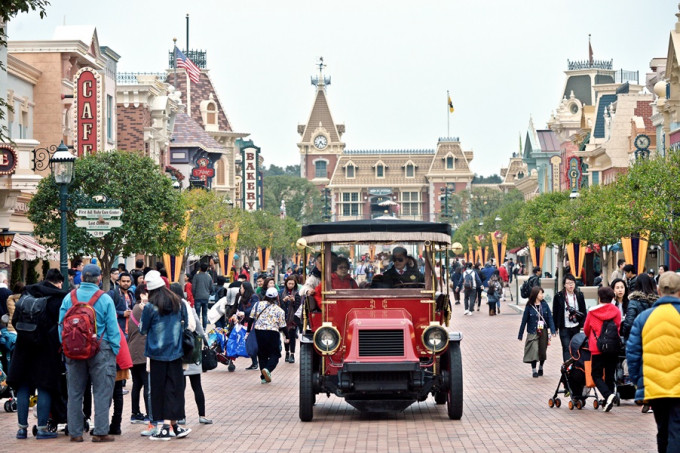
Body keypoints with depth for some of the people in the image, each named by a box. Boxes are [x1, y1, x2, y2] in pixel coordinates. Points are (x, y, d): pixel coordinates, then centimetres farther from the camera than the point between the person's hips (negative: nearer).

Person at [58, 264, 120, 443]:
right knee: (102, 391, 3)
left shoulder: (69, 298, 0)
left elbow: (61, 325, 3)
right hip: (100, 350, -3)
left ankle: (75, 432, 14)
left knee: (75, 392, 11)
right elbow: (112, 328, -6)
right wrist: (115, 351, 2)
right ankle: (100, 431, 0)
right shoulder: (105, 299, -7)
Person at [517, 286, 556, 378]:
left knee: (543, 351, 8)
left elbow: (550, 317, 0)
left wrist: (553, 331, -11)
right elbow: (524, 320, -1)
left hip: (543, 332, 3)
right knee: (534, 351, -11)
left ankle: (541, 368, 31)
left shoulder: (544, 304, 0)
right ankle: (534, 370, 5)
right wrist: (520, 335, 2)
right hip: (533, 333, -3)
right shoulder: (529, 306, -6)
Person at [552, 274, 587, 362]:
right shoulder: (559, 296, -3)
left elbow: (584, 312, 10)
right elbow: (555, 313, 1)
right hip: (564, 328, -3)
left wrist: (583, 325, 4)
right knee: (567, 349, -8)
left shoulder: (579, 295, 5)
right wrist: (555, 327, 0)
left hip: (576, 327, 3)